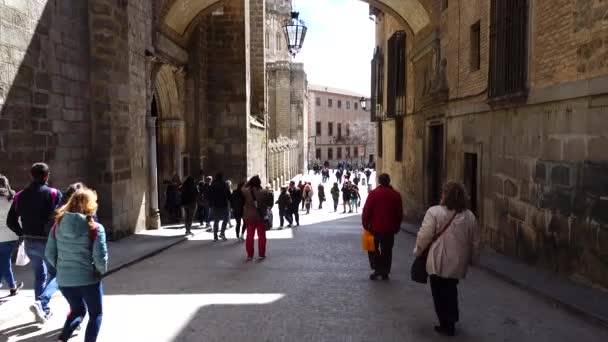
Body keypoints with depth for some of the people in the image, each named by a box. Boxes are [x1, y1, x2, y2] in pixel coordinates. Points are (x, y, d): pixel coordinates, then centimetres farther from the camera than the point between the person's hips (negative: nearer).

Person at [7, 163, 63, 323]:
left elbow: (10, 221, 5)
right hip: (48, 242, -5)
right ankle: (41, 302, -16)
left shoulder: (20, 196, 4)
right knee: (54, 275, 8)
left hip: (29, 243, 5)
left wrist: (23, 234, 16)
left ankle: (44, 311, 24)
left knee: (39, 275, 19)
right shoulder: (54, 194, -11)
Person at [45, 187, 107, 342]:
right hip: (88, 279, -4)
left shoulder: (58, 224, -1)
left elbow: (49, 254, 2)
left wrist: (60, 268, 17)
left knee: (77, 310, 27)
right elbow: (100, 258, -16)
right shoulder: (95, 228, -14)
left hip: (64, 280, 4)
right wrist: (101, 271, 4)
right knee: (95, 314, 18)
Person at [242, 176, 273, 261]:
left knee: (250, 236, 10)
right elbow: (269, 203, -2)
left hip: (249, 217, 1)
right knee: (261, 236, 10)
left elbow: (243, 188, 12)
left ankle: (249, 255, 12)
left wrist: (249, 182, 7)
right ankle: (261, 254, 12)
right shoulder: (264, 192, -13)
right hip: (261, 216, -1)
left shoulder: (246, 191, -11)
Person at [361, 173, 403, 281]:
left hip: (375, 228, -2)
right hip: (390, 229, 2)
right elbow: (400, 213, 6)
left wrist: (366, 225, 0)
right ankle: (385, 273, 13)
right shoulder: (396, 195, 2)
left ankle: (377, 269, 1)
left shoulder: (373, 193, -7)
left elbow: (366, 211, -9)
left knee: (373, 248, 13)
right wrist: (397, 227, 15)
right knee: (387, 250, 11)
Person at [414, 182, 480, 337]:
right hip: (458, 262, 5)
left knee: (440, 293, 10)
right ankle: (451, 321, 31)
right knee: (451, 291, 23)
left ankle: (446, 325, 17)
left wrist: (418, 251, 3)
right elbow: (475, 242, 8)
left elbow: (424, 236, -13)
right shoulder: (469, 216, 1)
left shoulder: (434, 212, -14)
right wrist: (473, 259, 22)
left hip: (438, 262, -5)